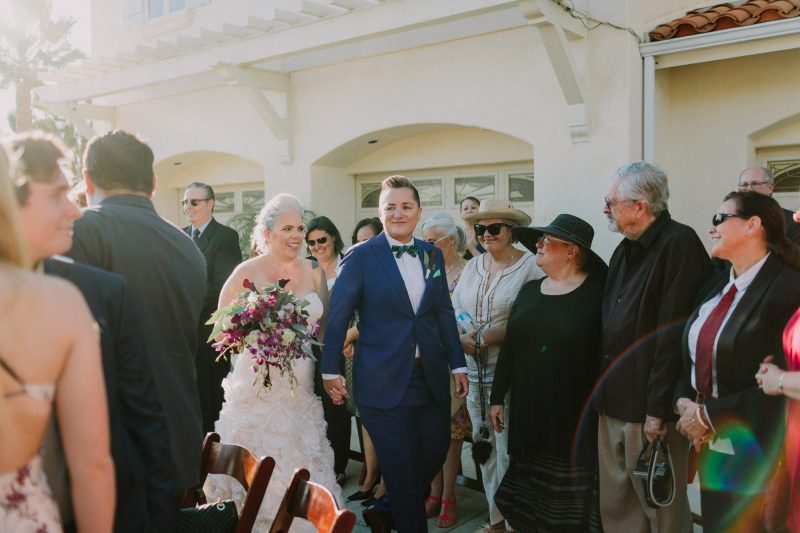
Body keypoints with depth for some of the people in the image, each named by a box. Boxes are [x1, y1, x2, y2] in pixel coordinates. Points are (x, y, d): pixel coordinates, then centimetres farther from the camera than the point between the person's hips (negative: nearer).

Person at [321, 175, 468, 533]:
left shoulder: (432, 255, 7)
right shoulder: (361, 257, -7)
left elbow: (444, 313, 10)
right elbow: (338, 316, -5)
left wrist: (458, 365, 8)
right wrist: (330, 371, -6)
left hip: (431, 377, 5)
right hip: (385, 381, -5)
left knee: (435, 453, 13)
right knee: (400, 467, 5)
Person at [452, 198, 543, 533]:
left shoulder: (530, 266, -8)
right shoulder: (472, 266, 12)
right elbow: (454, 310, 10)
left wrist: (496, 336, -21)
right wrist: (461, 336, -9)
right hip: (474, 370, 6)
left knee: (509, 448, -2)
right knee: (484, 444, 14)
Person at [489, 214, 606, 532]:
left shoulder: (597, 291, -8)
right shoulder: (530, 291, 8)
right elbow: (509, 347, 11)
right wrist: (497, 397, 11)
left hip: (576, 418, -5)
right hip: (529, 414, 5)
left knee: (571, 502, 6)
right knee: (531, 500, 12)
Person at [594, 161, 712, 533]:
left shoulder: (679, 244, -14)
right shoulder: (625, 250, 14)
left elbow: (673, 334, -20)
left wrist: (658, 409, -21)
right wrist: (604, 391, 13)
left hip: (649, 407, -8)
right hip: (613, 402, 8)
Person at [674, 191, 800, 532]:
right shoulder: (717, 286, 10)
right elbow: (693, 355, 14)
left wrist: (708, 415, -15)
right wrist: (684, 402, -4)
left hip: (759, 458, -7)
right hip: (712, 447, 7)